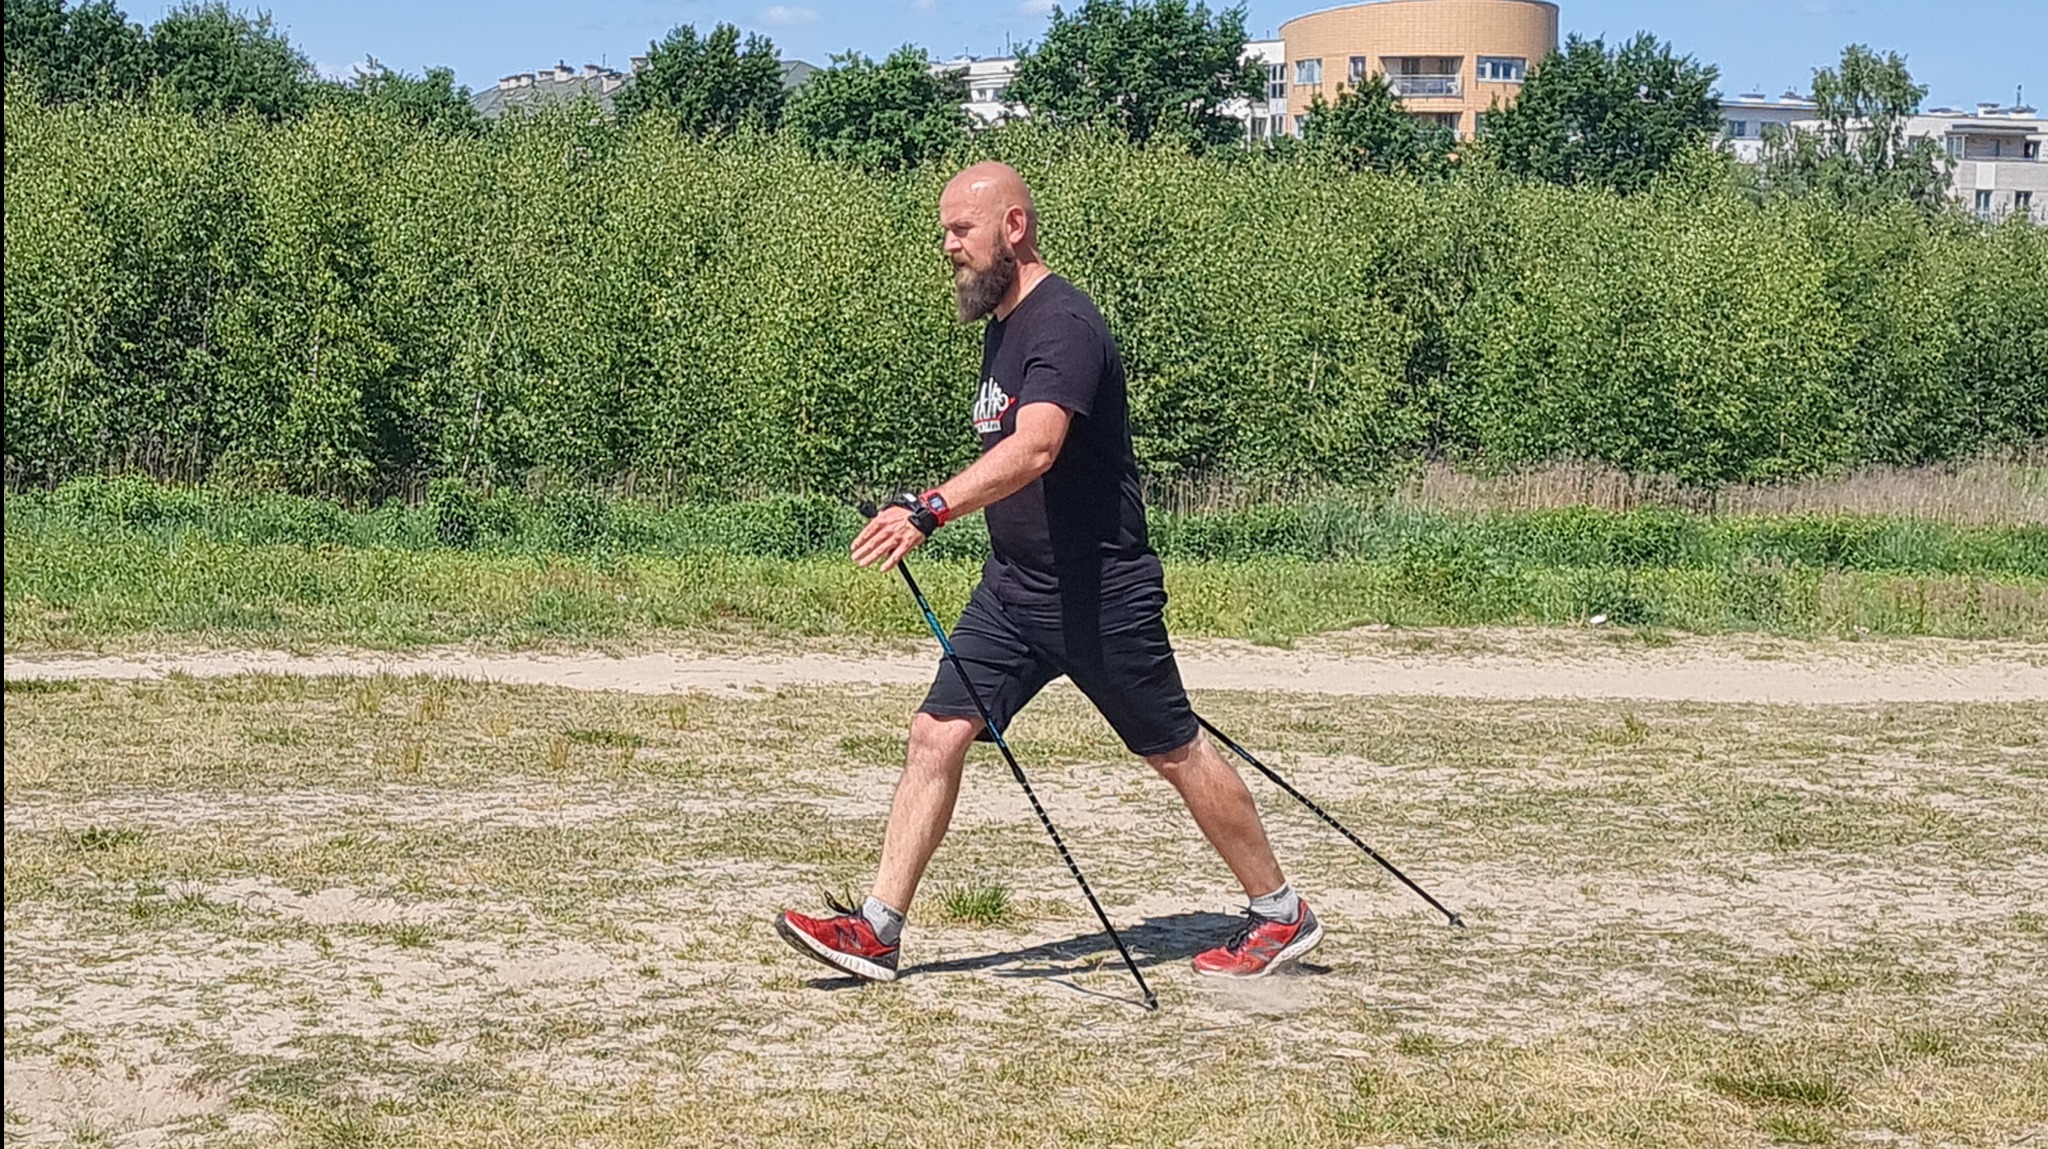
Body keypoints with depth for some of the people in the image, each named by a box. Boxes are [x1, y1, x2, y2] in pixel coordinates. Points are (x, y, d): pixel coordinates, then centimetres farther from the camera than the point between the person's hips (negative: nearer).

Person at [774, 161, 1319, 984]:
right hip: (1013, 585, 8)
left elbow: (1035, 449, -38)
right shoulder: (1001, 323, 9)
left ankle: (1281, 915, 22)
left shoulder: (1063, 325, -21)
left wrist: (930, 510, -50)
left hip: (1100, 592, -8)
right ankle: (877, 930, 1)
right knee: (936, 734, -2)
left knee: (1174, 754, 5)